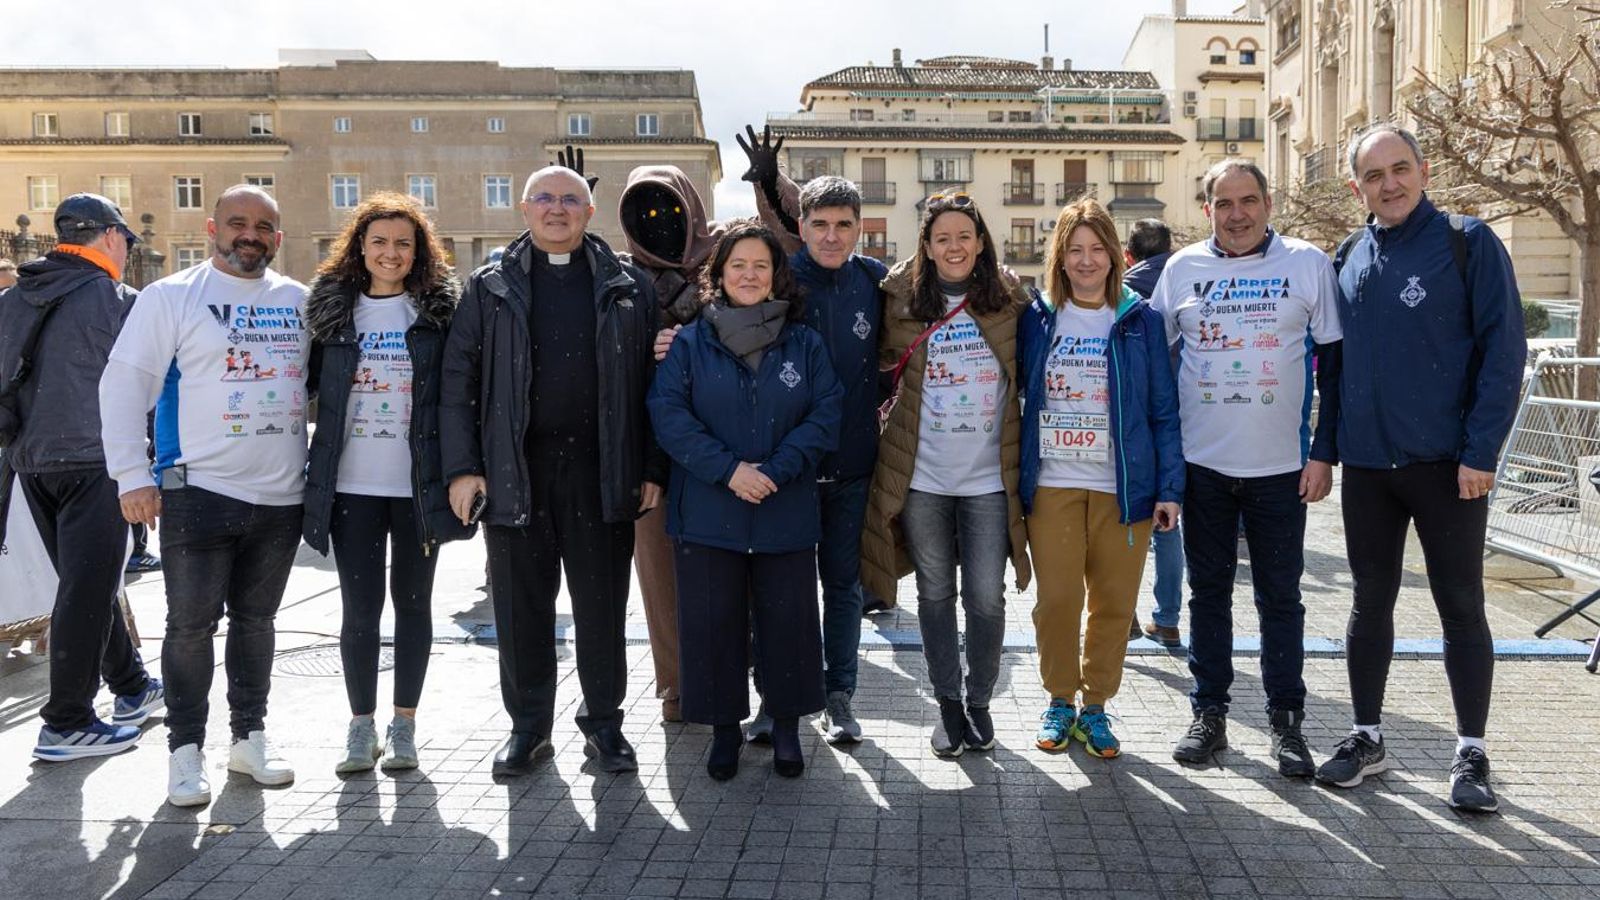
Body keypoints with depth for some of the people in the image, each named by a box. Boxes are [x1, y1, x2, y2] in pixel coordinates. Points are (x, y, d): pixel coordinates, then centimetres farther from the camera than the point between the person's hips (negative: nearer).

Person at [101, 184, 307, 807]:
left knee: (256, 620, 13)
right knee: (192, 624, 1)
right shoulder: (172, 297, -2)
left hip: (282, 497, 4)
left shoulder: (300, 302, 9)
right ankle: (186, 750, 14)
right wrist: (132, 475, -12)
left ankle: (249, 738, 25)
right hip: (199, 492, -4)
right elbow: (123, 384, -6)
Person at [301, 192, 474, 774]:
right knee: (359, 606, 4)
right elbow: (311, 387, 11)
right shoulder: (332, 309, 6)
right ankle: (361, 726, 16)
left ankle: (404, 724, 19)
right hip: (352, 485, 1)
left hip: (419, 485, -1)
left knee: (412, 601, 9)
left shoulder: (440, 309, 1)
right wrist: (314, 475, 4)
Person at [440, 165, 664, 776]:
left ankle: (603, 721, 21)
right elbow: (458, 381, 5)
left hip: (601, 469, 0)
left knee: (602, 601, 6)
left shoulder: (627, 289, 8)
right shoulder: (490, 289, 9)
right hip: (515, 470, 1)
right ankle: (528, 724, 22)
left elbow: (652, 382, 6)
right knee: (521, 604, 7)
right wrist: (462, 467, -4)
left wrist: (653, 469, 0)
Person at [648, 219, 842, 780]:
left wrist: (775, 471, -15)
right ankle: (724, 728, 22)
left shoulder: (805, 344, 6)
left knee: (788, 619, 6)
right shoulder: (690, 343, 3)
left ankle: (787, 726, 24)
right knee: (712, 621, 5)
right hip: (707, 515, 0)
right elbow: (669, 414, -6)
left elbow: (826, 416, -2)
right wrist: (728, 470, -17)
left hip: (787, 516, 1)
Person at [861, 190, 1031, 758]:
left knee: (986, 598, 3)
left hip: (988, 477, 0)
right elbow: (881, 373, 12)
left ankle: (980, 700, 22)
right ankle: (947, 701, 24)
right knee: (935, 594, 10)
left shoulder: (1011, 301, 2)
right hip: (922, 476, 0)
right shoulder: (902, 304, 1)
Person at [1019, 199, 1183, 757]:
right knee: (1057, 599, 1)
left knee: (1114, 602, 5)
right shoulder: (1037, 318, 6)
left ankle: (1095, 706, 20)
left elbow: (1164, 410, 3)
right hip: (1052, 485, 0)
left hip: (1124, 486, 0)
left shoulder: (1141, 321, 4)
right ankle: (1060, 701, 19)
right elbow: (1014, 394, 7)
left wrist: (1170, 488, -3)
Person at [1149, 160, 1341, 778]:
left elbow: (1334, 361, 1)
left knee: (1280, 596, 6)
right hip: (1202, 464, 2)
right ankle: (1209, 713, 20)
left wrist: (1324, 453, -5)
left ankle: (1286, 720, 17)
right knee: (1208, 590, 9)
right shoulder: (1183, 268, 4)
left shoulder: (1309, 264, 0)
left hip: (1281, 466, -1)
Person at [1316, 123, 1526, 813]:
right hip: (1366, 465, 4)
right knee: (1370, 605, 12)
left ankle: (1472, 754, 15)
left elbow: (1504, 350, -9)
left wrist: (1480, 451, -15)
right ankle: (1367, 738, 24)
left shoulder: (1468, 243, -5)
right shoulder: (1350, 258, 8)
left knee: (1461, 608, 5)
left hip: (1446, 464, -4)